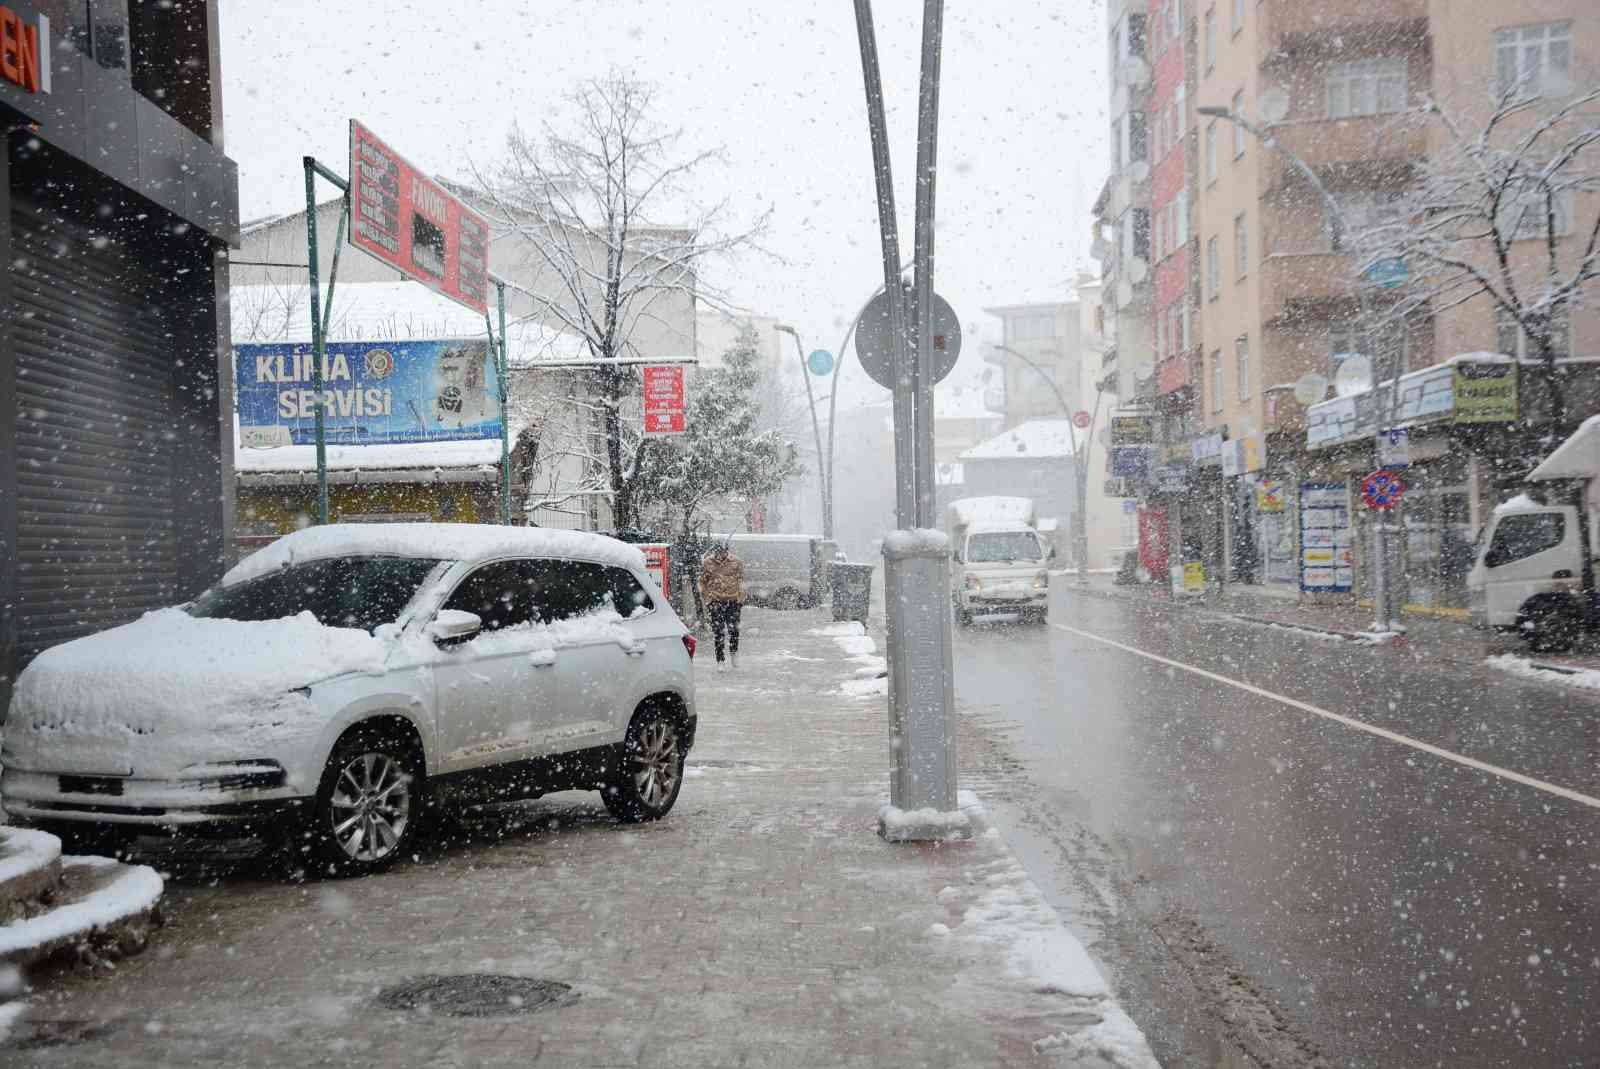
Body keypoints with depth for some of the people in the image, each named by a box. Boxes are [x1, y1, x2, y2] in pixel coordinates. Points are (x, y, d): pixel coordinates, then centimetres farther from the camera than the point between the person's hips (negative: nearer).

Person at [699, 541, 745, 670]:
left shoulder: (736, 563, -2)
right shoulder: (707, 563, -2)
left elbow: (741, 581, 7)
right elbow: (703, 582, 9)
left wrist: (741, 599, 4)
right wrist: (707, 598, 4)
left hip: (733, 600, 0)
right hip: (716, 601, 0)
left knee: (733, 629, -3)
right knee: (717, 631, -3)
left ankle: (733, 652, 25)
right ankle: (719, 661, 5)